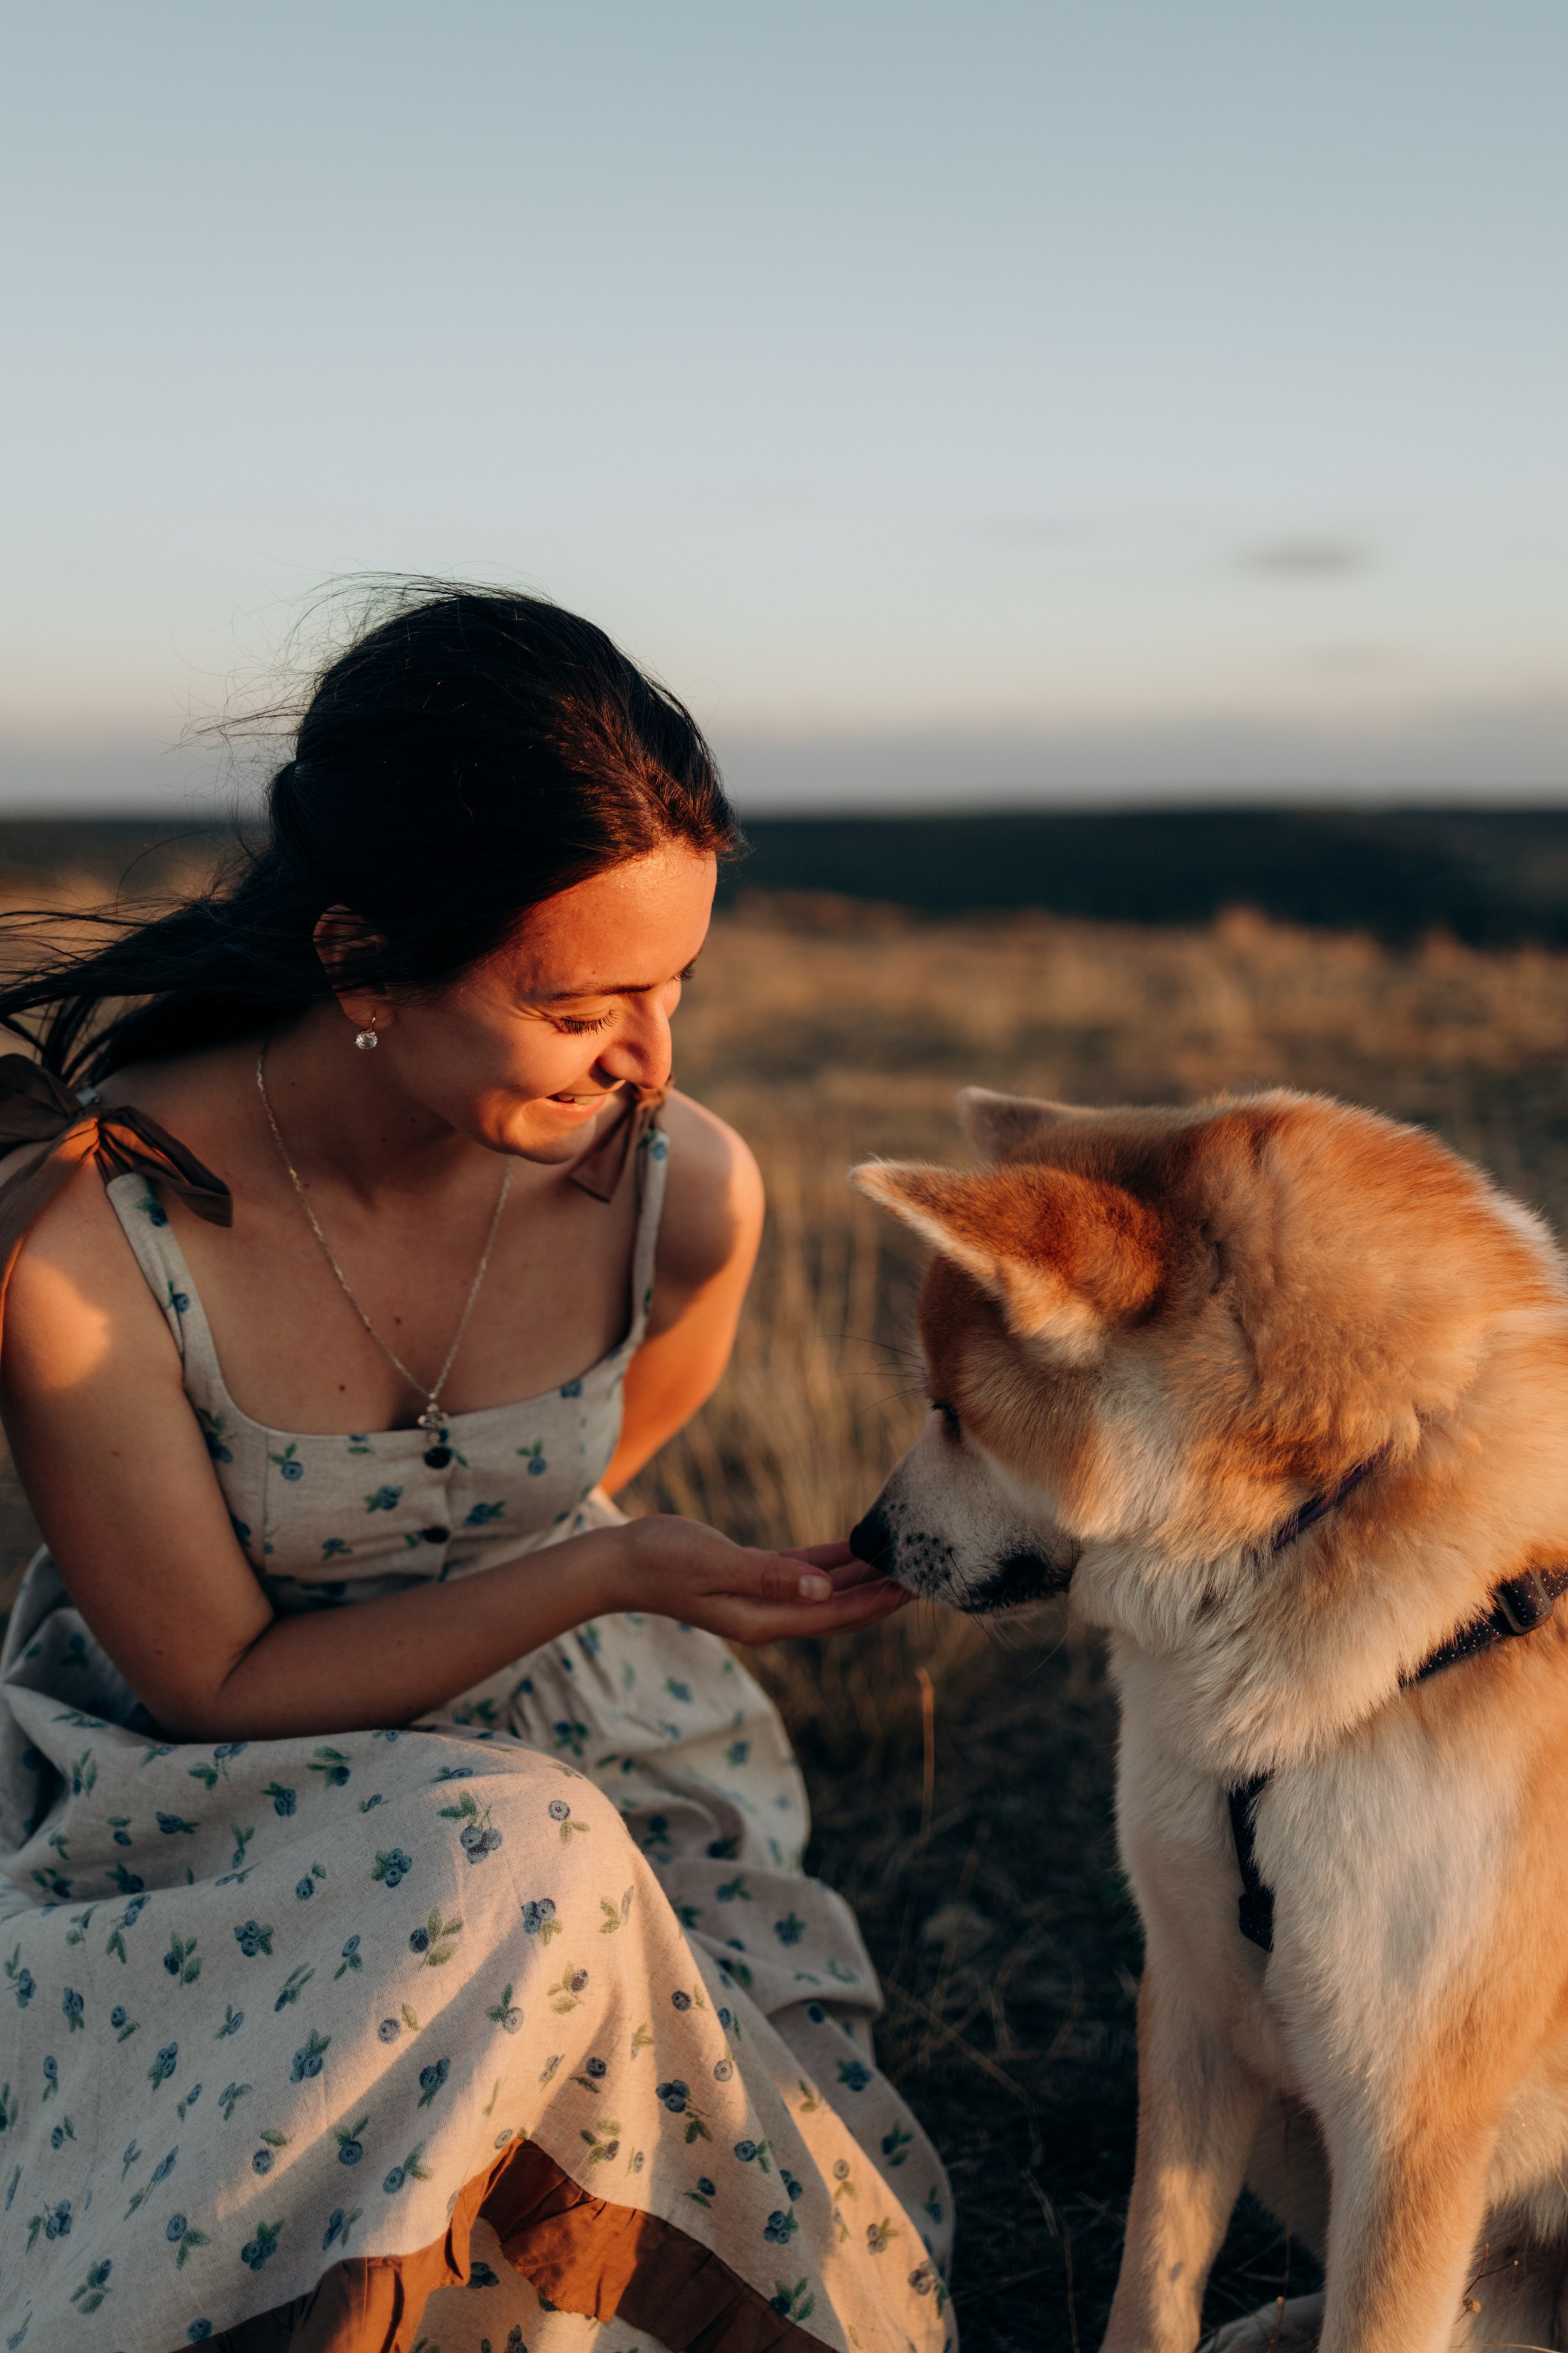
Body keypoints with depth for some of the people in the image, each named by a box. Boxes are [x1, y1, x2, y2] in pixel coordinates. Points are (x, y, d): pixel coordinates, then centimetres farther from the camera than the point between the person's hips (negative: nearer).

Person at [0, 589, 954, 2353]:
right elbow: (214, 1683, -17)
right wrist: (603, 1578, -26)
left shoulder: (686, 1193, -16)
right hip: (201, 1800, -2)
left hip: (574, 1750, 3)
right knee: (527, 1872, -35)